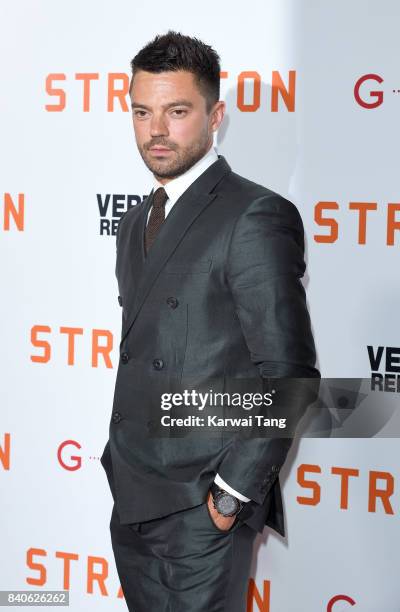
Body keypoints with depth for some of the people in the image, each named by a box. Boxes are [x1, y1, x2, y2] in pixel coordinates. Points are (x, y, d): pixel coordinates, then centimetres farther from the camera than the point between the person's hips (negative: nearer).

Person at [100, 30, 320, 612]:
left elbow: (289, 373, -16)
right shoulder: (136, 222, 14)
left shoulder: (257, 217, -13)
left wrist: (234, 493, -16)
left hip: (202, 512, -7)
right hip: (131, 499, 7)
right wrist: (122, 465, 13)